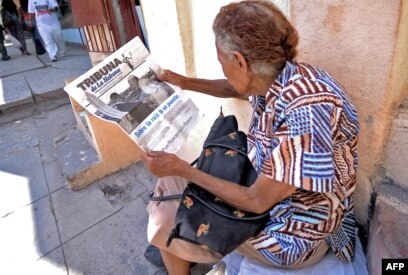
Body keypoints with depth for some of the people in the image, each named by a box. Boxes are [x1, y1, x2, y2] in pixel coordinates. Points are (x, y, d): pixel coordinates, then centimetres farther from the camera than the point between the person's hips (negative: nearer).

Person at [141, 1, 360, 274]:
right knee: (170, 184, 12)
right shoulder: (275, 77, -10)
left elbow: (258, 201, -29)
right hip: (264, 188, 7)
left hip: (293, 233, -7)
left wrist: (181, 168, -23)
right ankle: (177, 250, 40)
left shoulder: (307, 110, -35)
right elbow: (233, 89, 15)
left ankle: (175, 252, 37)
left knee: (166, 217, 1)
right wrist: (184, 82, 17)